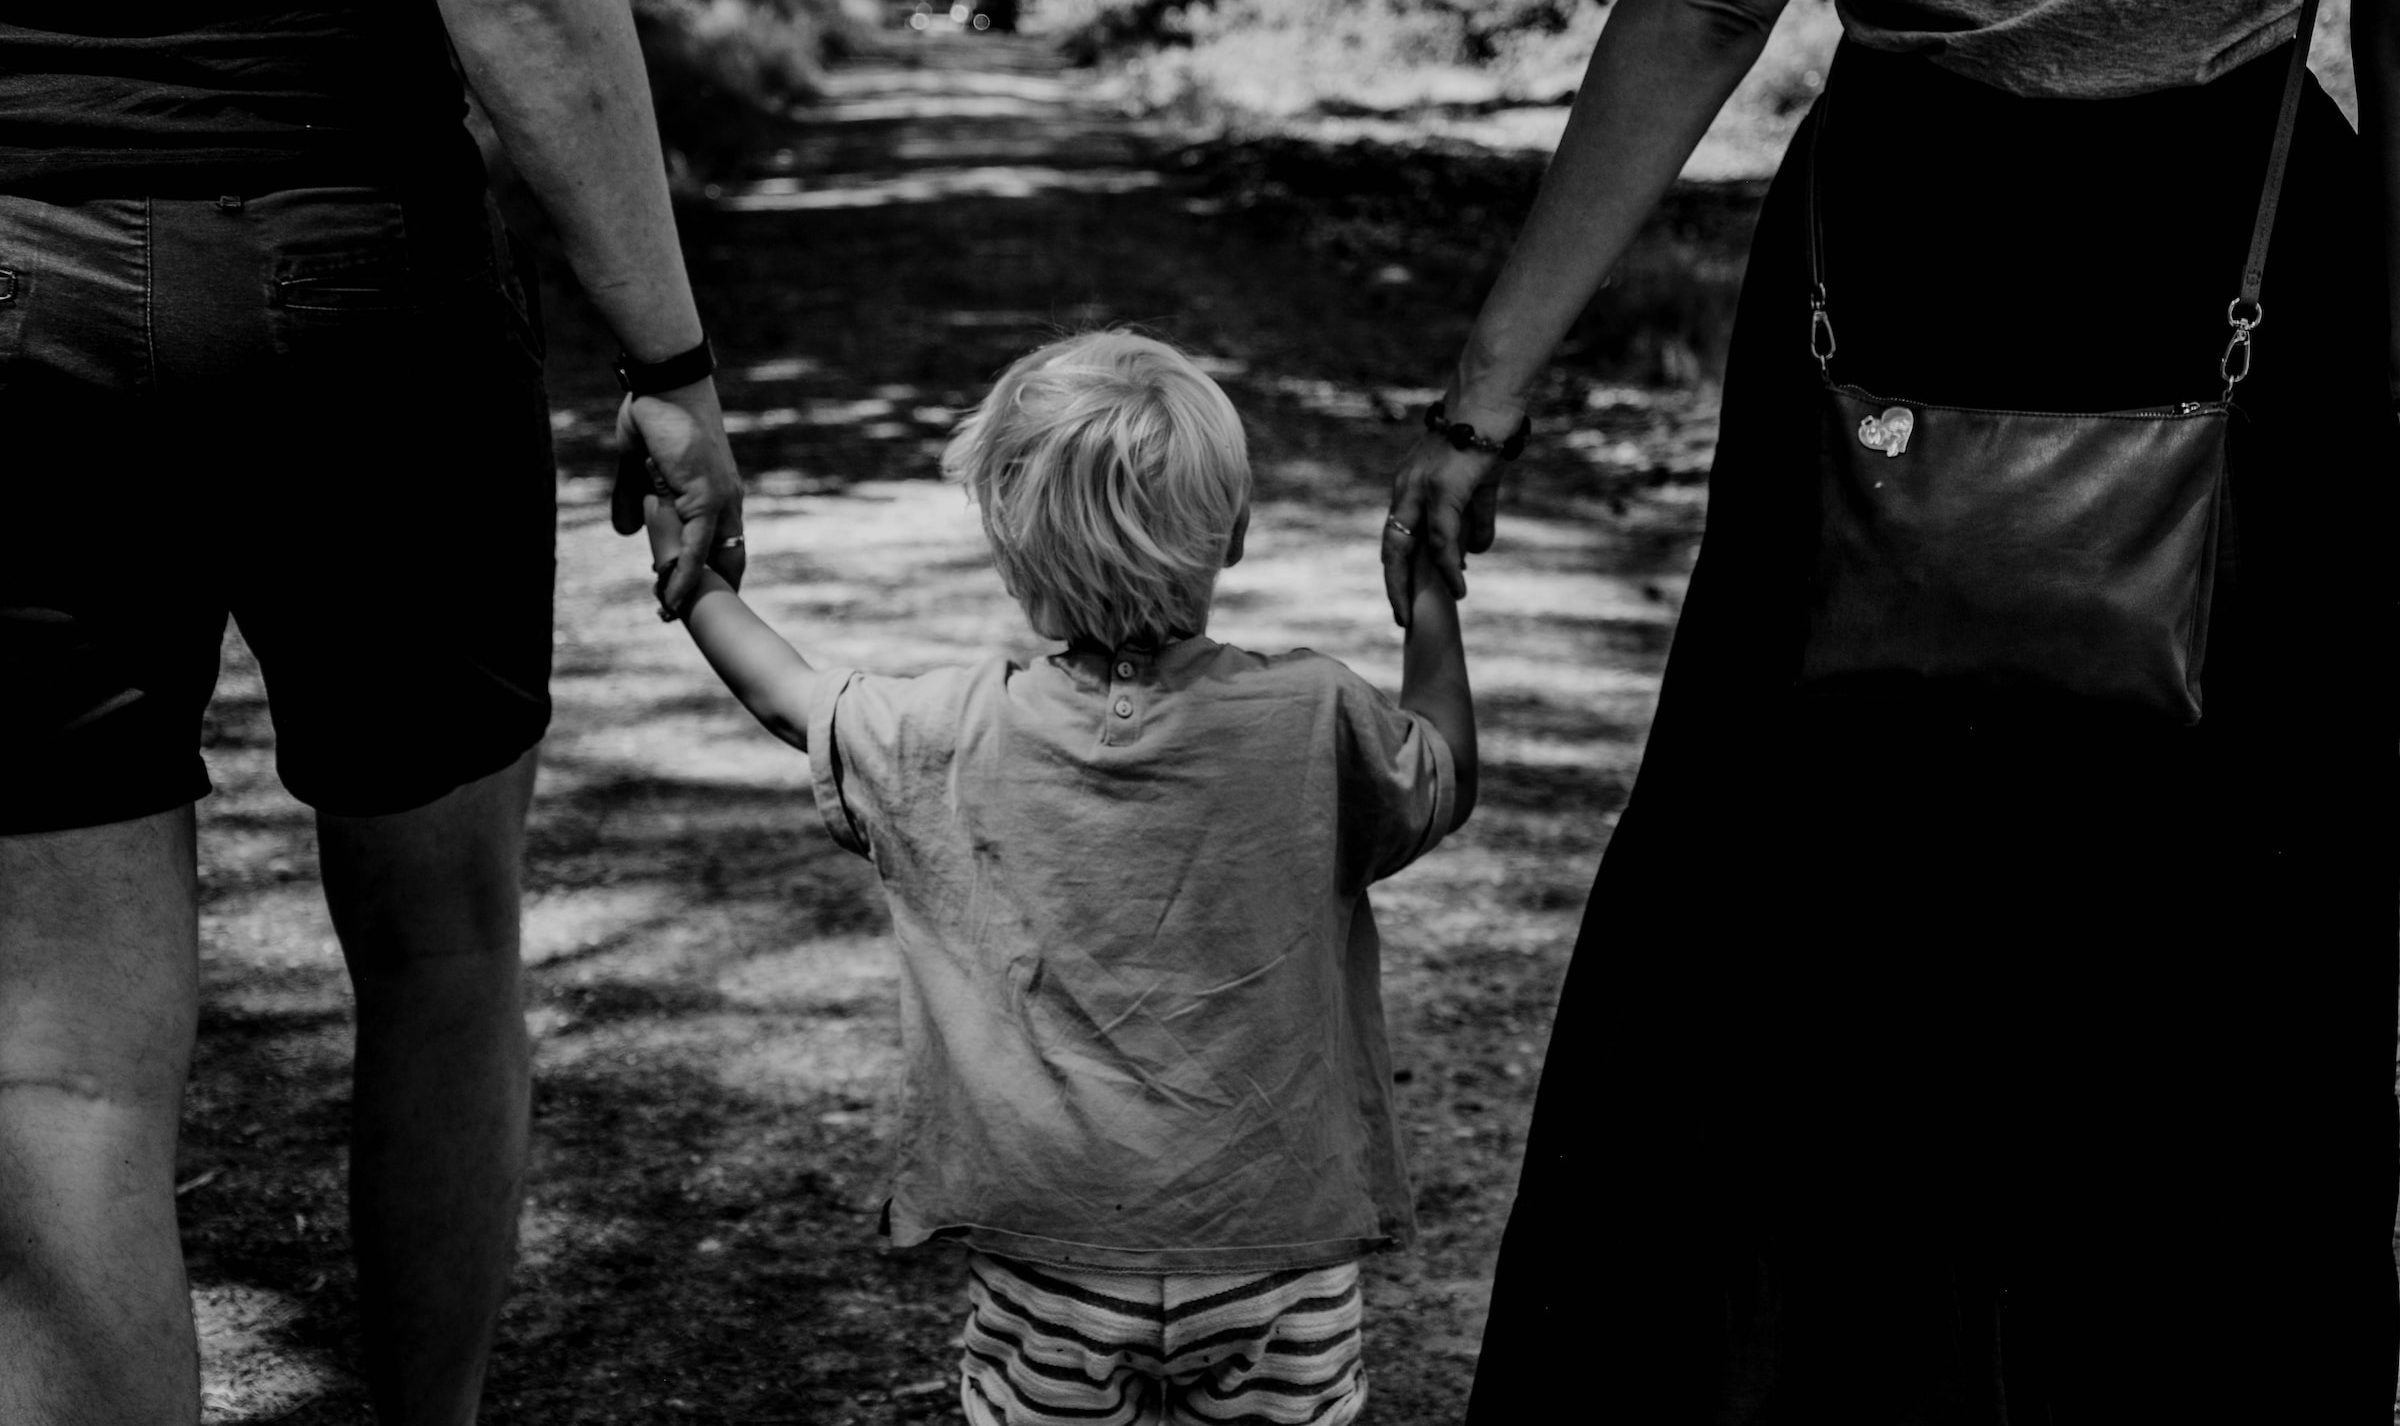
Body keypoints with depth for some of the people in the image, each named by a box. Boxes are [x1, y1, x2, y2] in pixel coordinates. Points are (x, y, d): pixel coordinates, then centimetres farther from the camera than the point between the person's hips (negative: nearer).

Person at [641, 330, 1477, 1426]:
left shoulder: (955, 738, -7)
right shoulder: (1312, 720, -10)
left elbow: (785, 693, 11)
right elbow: (1446, 782, 11)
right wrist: (1430, 583, 20)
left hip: (1049, 1250, 1)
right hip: (1273, 1234, 0)